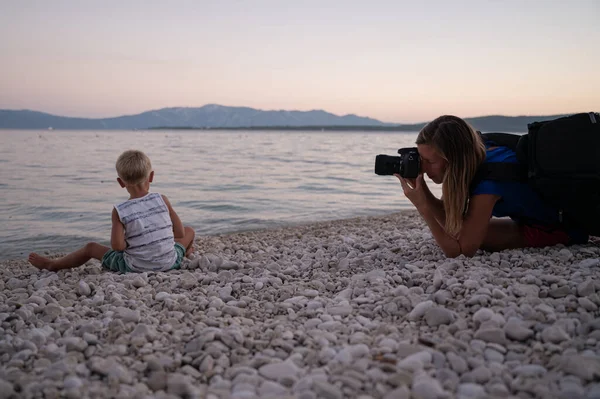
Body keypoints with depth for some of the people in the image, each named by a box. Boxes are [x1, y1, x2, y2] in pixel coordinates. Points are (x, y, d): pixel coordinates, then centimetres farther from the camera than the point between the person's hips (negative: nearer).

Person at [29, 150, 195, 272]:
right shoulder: (162, 200, -8)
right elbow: (180, 233, -4)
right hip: (170, 263, 1)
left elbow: (117, 246, -20)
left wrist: (129, 245, 2)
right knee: (189, 231, 27)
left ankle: (53, 265, 43)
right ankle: (186, 251, 58)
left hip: (135, 268, -1)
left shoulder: (119, 212, -13)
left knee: (91, 247, 21)